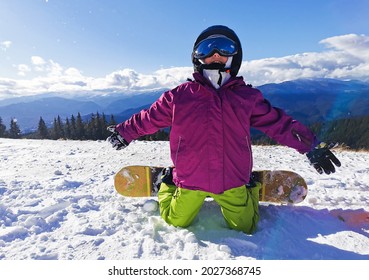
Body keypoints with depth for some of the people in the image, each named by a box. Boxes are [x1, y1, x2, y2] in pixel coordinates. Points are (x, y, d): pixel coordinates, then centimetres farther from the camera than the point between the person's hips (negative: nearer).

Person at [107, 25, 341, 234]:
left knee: (245, 229, 18)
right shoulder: (180, 95, -4)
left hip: (232, 181, 1)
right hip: (190, 180, 0)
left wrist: (311, 146, 3)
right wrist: (123, 133, 15)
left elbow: (279, 124, 5)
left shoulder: (247, 96, 0)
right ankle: (169, 183, 44)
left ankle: (250, 188, 45)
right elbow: (149, 118, 6)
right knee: (176, 224, 18)